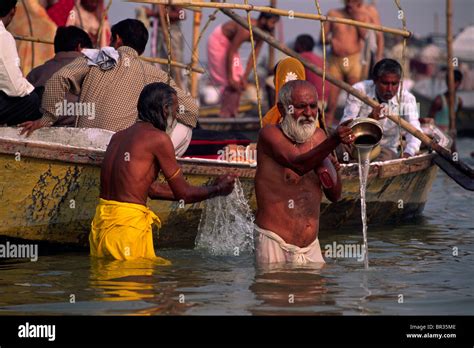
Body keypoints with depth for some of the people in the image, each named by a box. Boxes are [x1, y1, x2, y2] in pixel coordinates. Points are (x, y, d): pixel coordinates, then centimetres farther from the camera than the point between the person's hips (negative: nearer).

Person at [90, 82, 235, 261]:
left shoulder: (118, 137, 18)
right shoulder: (158, 138, -6)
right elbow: (184, 193, -2)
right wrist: (218, 190, 17)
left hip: (100, 221, 8)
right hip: (128, 223, -8)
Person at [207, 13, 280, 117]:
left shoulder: (262, 33, -10)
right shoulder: (246, 30, -35)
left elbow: (254, 56, -5)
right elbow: (230, 53, -31)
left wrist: (245, 77, -10)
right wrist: (230, 78, -27)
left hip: (230, 42, 9)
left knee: (239, 83, 5)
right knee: (231, 83, -15)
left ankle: (232, 114, 10)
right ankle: (225, 114, -8)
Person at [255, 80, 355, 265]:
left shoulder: (318, 136, 10)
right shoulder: (270, 134, -8)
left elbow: (334, 196, 11)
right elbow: (299, 165, -29)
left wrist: (333, 172, -11)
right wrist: (334, 140, -43)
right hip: (274, 243, -6)